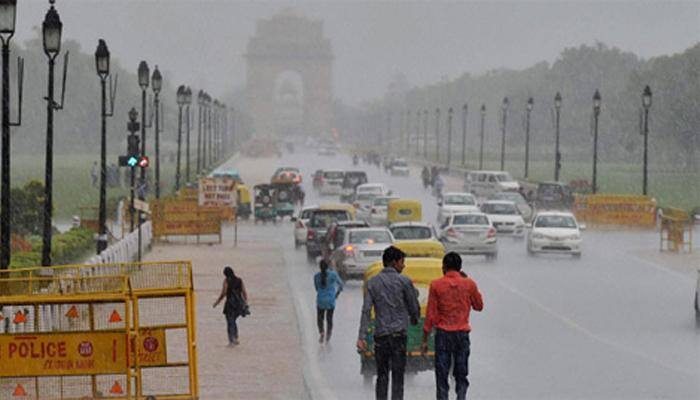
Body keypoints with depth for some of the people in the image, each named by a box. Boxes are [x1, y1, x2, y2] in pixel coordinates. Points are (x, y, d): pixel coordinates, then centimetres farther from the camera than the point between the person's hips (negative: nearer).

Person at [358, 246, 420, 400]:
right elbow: (414, 308, 2)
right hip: (398, 334, -3)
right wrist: (414, 320, 25)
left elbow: (366, 310, -3)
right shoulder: (404, 281, -3)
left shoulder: (373, 282, 5)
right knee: (397, 376, -1)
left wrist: (362, 337, -6)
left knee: (382, 376, 13)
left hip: (380, 335, 3)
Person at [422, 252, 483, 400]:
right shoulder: (469, 284, -1)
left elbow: (430, 314, -5)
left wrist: (425, 340, 1)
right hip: (462, 333, 1)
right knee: (461, 374, 10)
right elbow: (479, 306, 14)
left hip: (443, 333, -1)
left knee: (442, 376, 3)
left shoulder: (436, 285, -5)